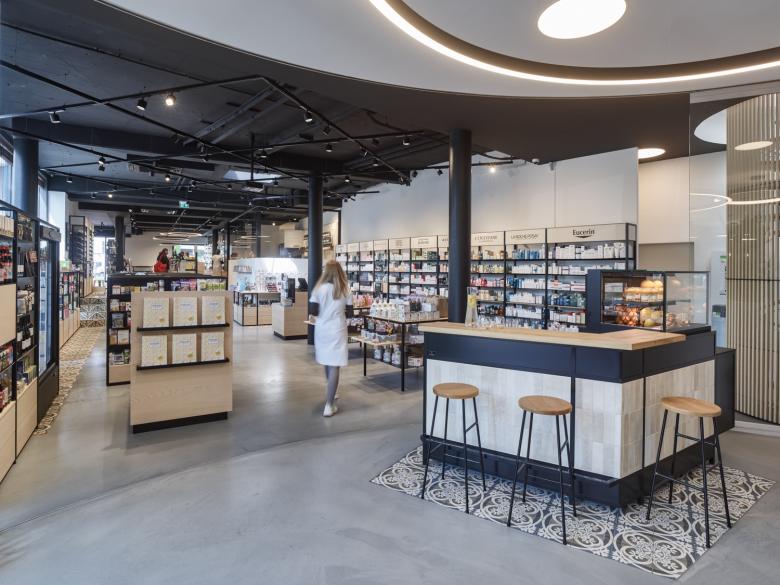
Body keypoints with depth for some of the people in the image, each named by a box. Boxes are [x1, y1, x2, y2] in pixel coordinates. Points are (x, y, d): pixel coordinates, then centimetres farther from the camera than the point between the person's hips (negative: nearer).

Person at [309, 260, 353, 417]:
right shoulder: (345, 290, -3)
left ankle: (330, 394, 41)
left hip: (321, 329, 2)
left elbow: (312, 311, -7)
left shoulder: (319, 288, -5)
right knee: (334, 365, -2)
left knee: (327, 362, 21)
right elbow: (349, 313, 0)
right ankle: (329, 405, -5)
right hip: (337, 330, -2)